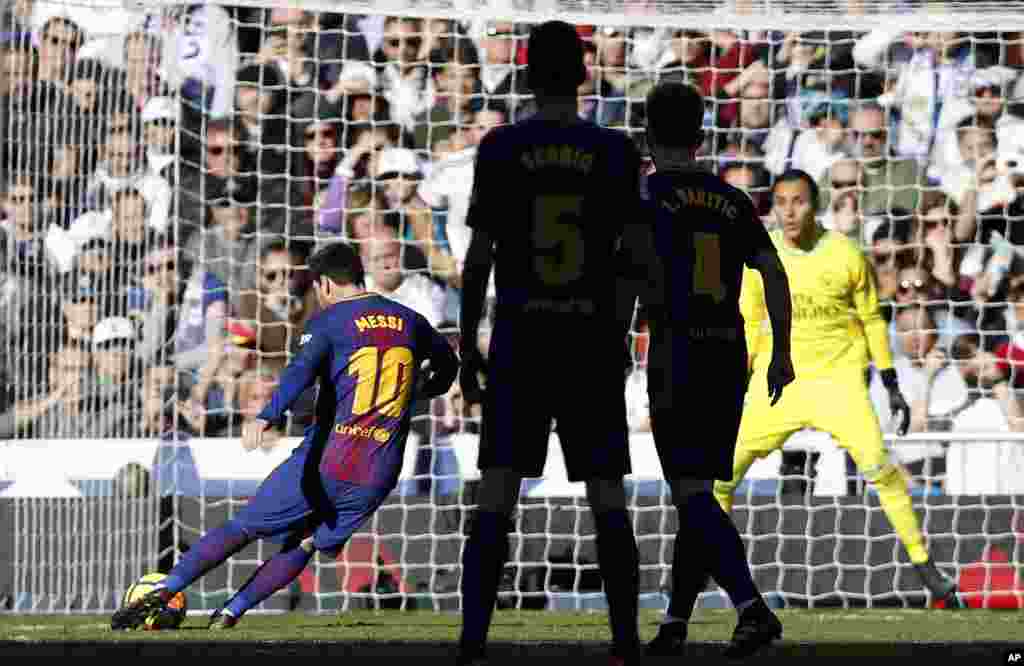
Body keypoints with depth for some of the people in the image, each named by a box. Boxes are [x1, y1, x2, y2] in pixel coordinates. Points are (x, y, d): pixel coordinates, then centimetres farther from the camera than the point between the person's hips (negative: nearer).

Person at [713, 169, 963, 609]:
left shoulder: (846, 254, -7)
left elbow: (871, 320, 4)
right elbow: (750, 326, 8)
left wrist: (892, 386, 3)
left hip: (838, 377, -3)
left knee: (877, 465, -21)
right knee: (721, 472, -2)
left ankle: (923, 565, -12)